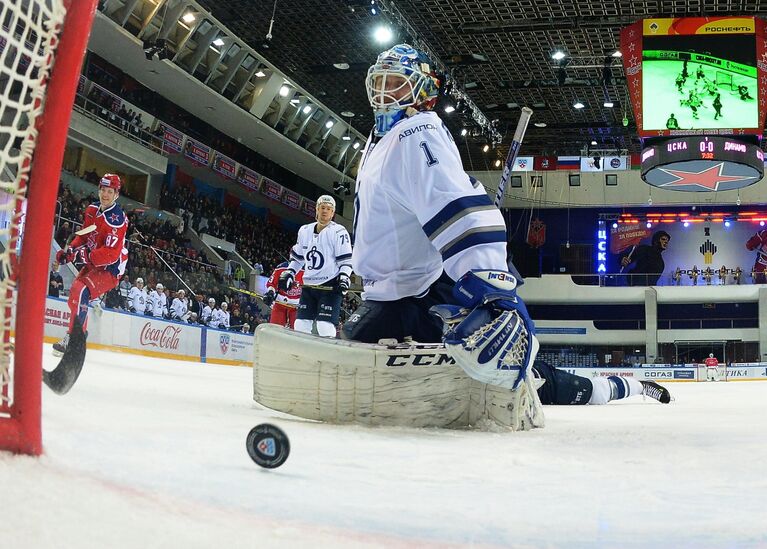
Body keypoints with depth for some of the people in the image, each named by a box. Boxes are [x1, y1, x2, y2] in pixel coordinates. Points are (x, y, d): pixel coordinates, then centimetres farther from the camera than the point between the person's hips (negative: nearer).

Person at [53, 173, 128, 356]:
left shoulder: (117, 219, -23)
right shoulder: (91, 210, 3)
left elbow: (111, 254, -29)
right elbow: (84, 235, 16)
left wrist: (88, 256, -28)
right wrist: (70, 250, 2)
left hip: (110, 268, -9)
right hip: (93, 263, 10)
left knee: (80, 291, -28)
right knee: (75, 292, 21)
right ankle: (81, 332, 43)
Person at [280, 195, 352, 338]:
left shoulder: (338, 232, -8)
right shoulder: (304, 231, 11)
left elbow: (346, 259, -9)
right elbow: (297, 257, 22)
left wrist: (344, 277, -22)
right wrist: (289, 274, 10)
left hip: (330, 287, -6)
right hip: (308, 286, 6)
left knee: (325, 327, -16)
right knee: (300, 325, 6)